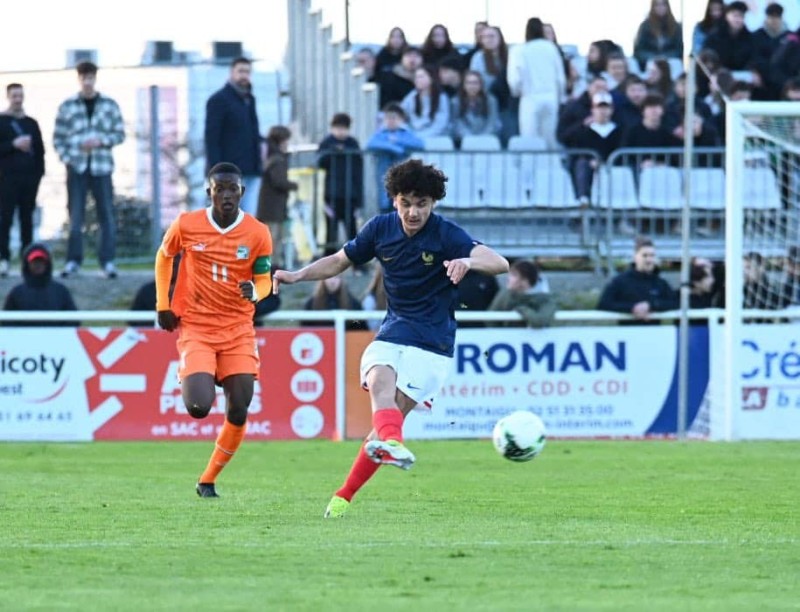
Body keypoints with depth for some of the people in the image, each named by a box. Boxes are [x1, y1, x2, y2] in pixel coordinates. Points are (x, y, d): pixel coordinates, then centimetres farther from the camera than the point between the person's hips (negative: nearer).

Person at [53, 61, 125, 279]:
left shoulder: (109, 105, 5)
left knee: (106, 214, -1)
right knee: (75, 216, 1)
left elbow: (119, 134, 5)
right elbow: (58, 137, 6)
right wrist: (66, 158, -8)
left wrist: (100, 141, -11)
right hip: (76, 166, 0)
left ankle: (107, 260, 3)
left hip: (102, 166, 0)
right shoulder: (67, 106, 4)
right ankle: (73, 260, 9)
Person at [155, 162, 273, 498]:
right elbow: (163, 257, 13)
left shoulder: (258, 234, -5)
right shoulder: (186, 225, -6)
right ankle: (193, 380, 19)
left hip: (239, 331, 2)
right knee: (199, 407, -18)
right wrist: (163, 305, 7)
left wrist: (254, 291, -21)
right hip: (195, 328, -2)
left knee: (238, 413, -3)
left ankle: (208, 481, 15)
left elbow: (264, 281, 4)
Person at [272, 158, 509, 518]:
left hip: (433, 342, -4)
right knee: (379, 380, -29)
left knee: (395, 410, -14)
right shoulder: (381, 229, 3)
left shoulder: (446, 235, -11)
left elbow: (500, 264, -23)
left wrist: (469, 261, -44)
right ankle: (391, 442, -58)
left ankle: (344, 497, -8)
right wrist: (297, 276, 3)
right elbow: (339, 261, 18)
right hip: (393, 331, 4)